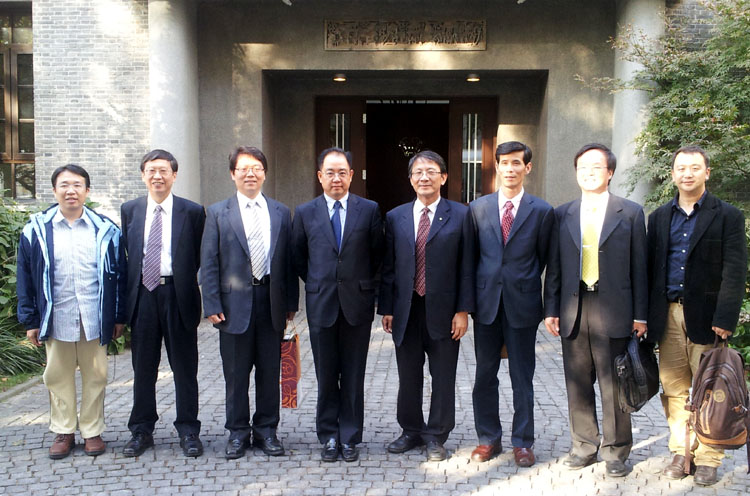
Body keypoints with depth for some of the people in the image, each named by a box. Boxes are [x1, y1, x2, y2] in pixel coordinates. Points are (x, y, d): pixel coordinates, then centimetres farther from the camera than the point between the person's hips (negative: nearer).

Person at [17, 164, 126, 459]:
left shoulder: (105, 230, 1)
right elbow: (25, 277, 4)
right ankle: (63, 432, 24)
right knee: (58, 376, 10)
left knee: (95, 375, 8)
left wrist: (119, 316, 2)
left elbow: (118, 275, 3)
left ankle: (92, 430, 21)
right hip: (56, 320, 1)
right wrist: (30, 320, 2)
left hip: (94, 319, 0)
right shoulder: (37, 230, 2)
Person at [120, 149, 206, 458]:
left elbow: (199, 258, 0)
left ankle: (188, 431, 18)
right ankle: (141, 431, 25)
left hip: (178, 295, -2)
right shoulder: (130, 210, 8)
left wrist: (187, 288, -5)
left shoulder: (192, 212, -1)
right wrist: (127, 294, 4)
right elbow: (125, 255, 10)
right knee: (143, 368, 12)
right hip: (142, 295, 3)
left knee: (185, 368, 6)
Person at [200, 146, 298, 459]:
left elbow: (289, 260, 8)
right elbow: (209, 263, -1)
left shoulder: (281, 213, 9)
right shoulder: (218, 213, 2)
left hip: (272, 302, 2)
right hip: (235, 304, -2)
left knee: (270, 372, 9)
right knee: (236, 374, 7)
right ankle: (238, 432, 20)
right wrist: (212, 306, -7)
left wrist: (291, 302, 4)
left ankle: (266, 430, 22)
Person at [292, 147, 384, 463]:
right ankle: (329, 437, 21)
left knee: (354, 376, 7)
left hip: (357, 303, 0)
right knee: (326, 376, 8)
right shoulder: (305, 213, 4)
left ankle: (350, 437, 19)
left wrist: (361, 284, 7)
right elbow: (298, 258, 13)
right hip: (321, 304, 1)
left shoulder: (369, 210, 2)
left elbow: (377, 255, 8)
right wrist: (316, 284, 8)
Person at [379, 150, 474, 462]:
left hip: (443, 310, -2)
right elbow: (388, 268, 7)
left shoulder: (460, 215, 0)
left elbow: (466, 266, -3)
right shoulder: (395, 217, 7)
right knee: (408, 375, 13)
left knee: (443, 377, 7)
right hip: (406, 310, 2)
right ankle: (411, 431, 31)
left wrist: (463, 310, -7)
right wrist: (386, 308, 3)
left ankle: (436, 437, 23)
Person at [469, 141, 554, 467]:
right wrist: (471, 297, 5)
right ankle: (489, 438, 24)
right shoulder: (478, 208, 5)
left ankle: (522, 442, 21)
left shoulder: (542, 211, -1)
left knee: (522, 378, 7)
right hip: (486, 302, 2)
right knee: (485, 375, 10)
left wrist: (524, 285, 4)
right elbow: (472, 256, 8)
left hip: (522, 305, -2)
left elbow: (543, 259, 5)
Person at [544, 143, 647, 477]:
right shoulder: (562, 215, 9)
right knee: (578, 385, 10)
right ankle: (584, 447, 25)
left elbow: (638, 266, 1)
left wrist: (640, 314, -3)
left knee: (614, 386, 5)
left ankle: (616, 451, 20)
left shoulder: (630, 213, 3)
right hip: (573, 311, 3)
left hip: (613, 312, -2)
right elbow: (554, 267, 10)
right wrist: (551, 310, 4)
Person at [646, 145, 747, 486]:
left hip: (706, 316, -3)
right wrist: (646, 315, 3)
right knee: (674, 388, 8)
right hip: (668, 315, 3)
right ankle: (680, 452, 20)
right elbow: (651, 267, 10)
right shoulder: (659, 217, 12)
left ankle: (707, 459, 14)